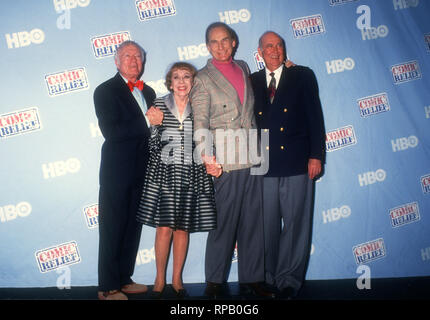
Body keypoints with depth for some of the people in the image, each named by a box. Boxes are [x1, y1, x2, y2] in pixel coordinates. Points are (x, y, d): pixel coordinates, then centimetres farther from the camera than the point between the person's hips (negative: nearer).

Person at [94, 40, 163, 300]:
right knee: (112, 228, 0)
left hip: (141, 171, 7)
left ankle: (124, 279, 26)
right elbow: (111, 131, -18)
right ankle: (108, 288, 10)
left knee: (133, 227, 13)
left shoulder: (148, 92, 16)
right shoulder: (106, 91, -5)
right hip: (117, 170, -7)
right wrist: (147, 121, -18)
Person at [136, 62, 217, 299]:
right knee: (164, 228, -1)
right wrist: (154, 124, -10)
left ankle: (177, 279, 23)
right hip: (163, 173, -1)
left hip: (191, 175, 1)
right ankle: (160, 279, 19)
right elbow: (152, 145, 4)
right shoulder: (158, 106, 2)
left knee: (182, 228, 8)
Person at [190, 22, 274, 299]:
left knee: (253, 220, 8)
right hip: (225, 160, -5)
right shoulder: (204, 78, 2)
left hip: (252, 157, 5)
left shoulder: (244, 68, 17)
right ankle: (215, 282, 13)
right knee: (224, 221, -2)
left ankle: (252, 279, 19)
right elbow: (200, 122, -7)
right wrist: (207, 157, -19)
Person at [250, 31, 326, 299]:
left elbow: (315, 116, 3)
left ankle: (289, 280, 16)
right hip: (263, 164, 2)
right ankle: (267, 277, 20)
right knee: (266, 225, 6)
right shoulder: (251, 82, 12)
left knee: (295, 223, 2)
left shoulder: (303, 76, 7)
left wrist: (316, 155, -5)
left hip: (297, 164, -1)